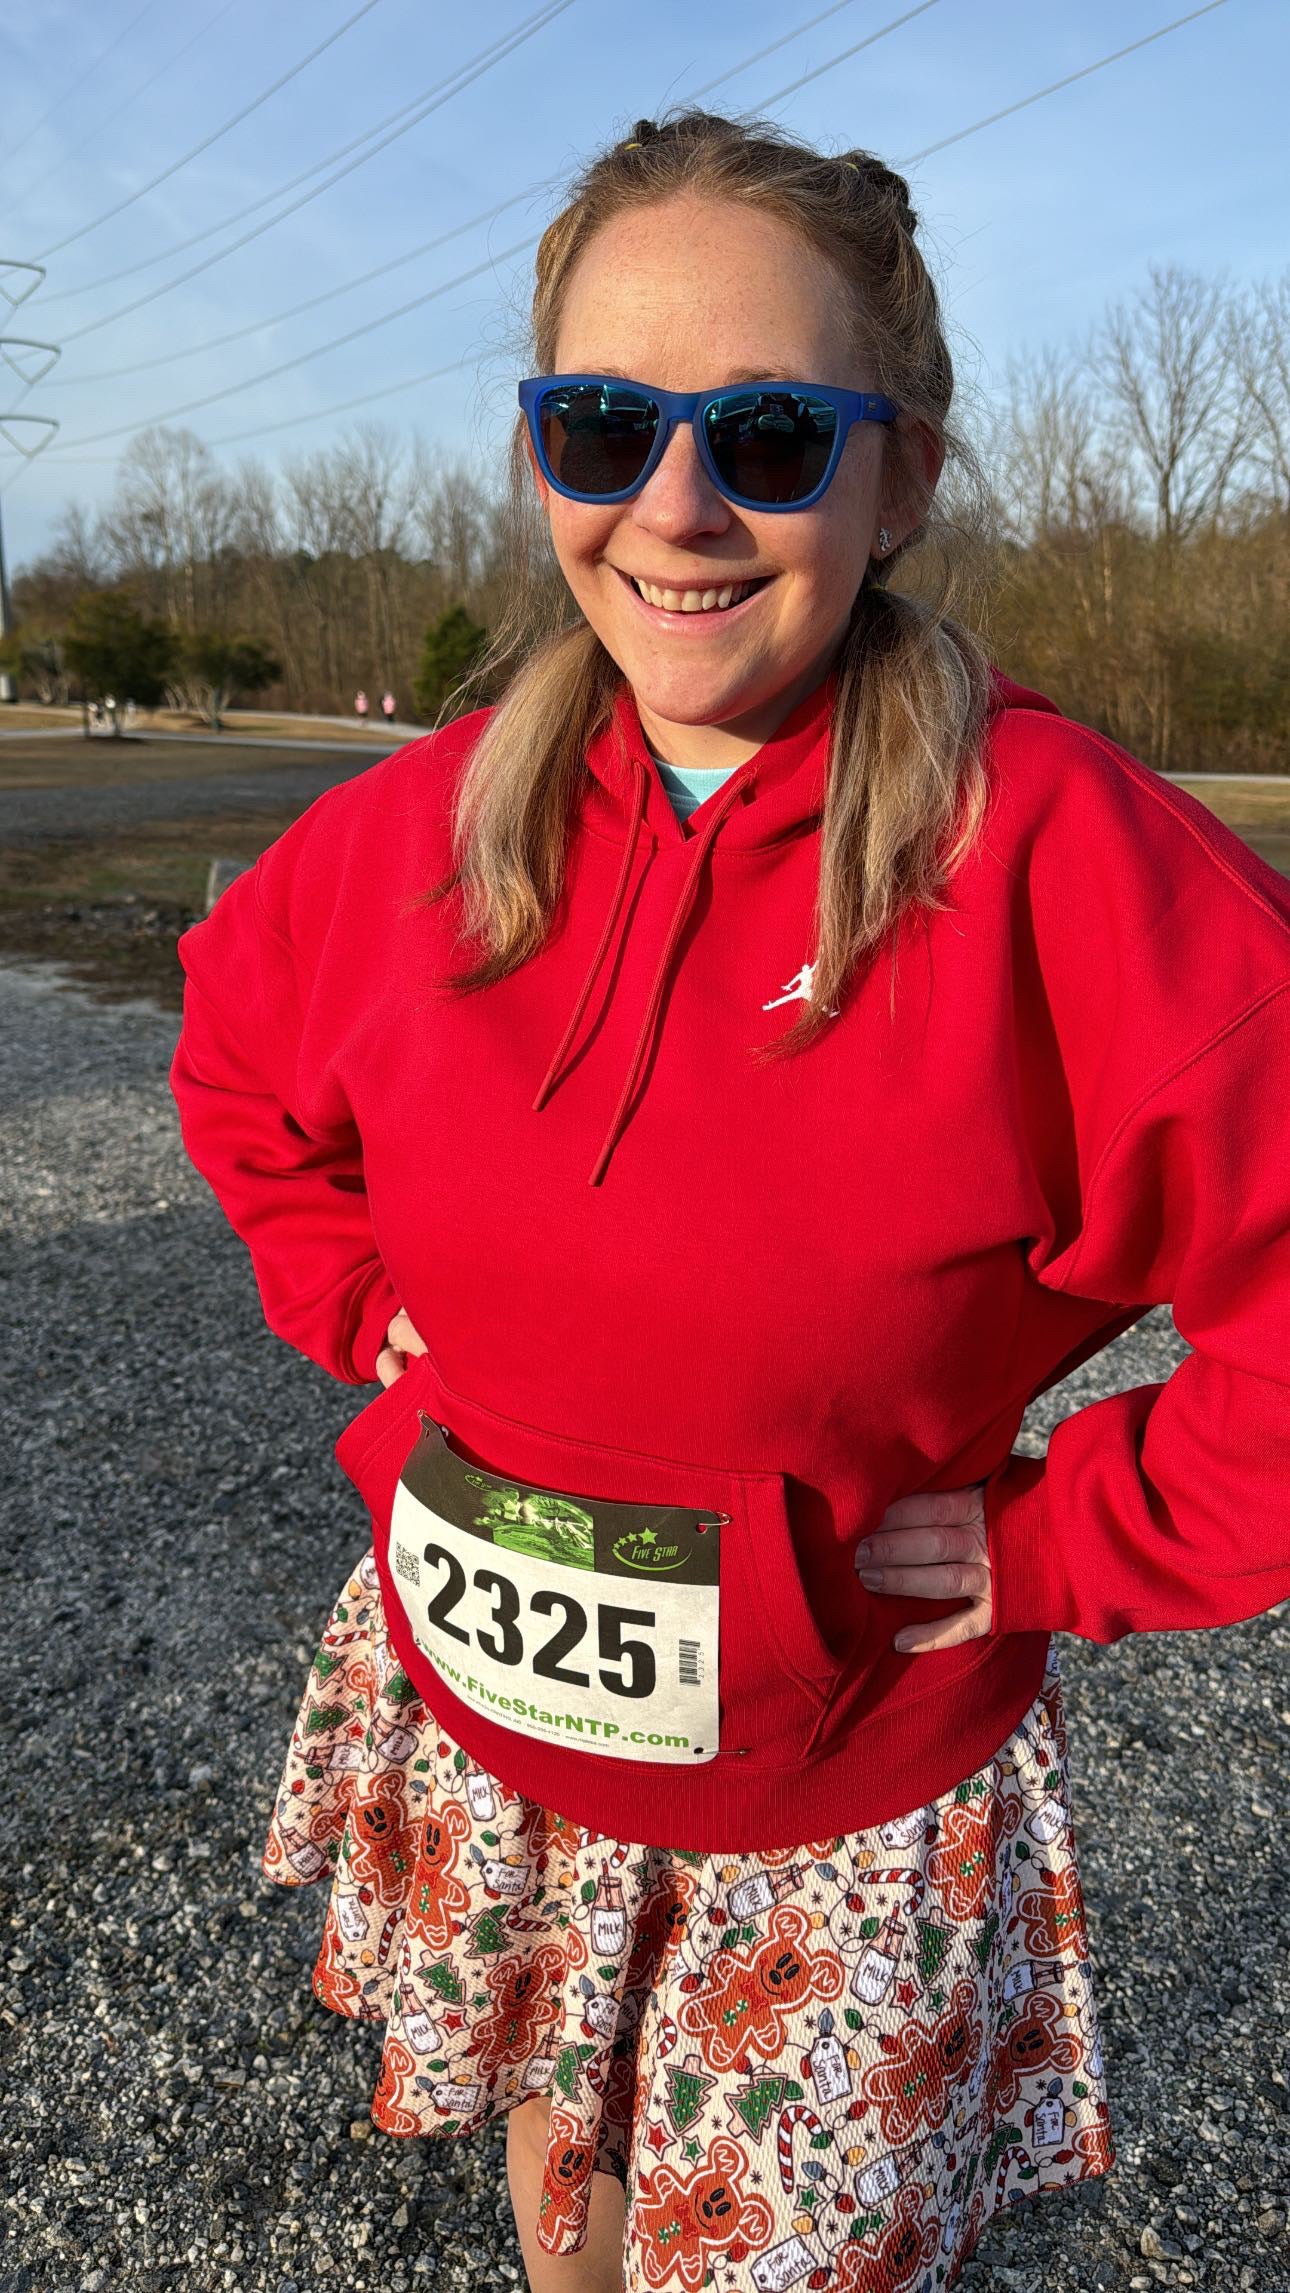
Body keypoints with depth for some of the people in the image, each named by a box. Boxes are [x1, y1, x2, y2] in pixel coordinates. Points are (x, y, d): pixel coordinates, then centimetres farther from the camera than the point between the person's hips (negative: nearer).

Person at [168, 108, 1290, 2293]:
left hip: (845, 1807, -3)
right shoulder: (429, 822, -7)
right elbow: (240, 1055, 11)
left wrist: (1063, 1534, -17)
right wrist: (364, 1301, 3)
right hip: (471, 1722, 4)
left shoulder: (1062, 854, -22)